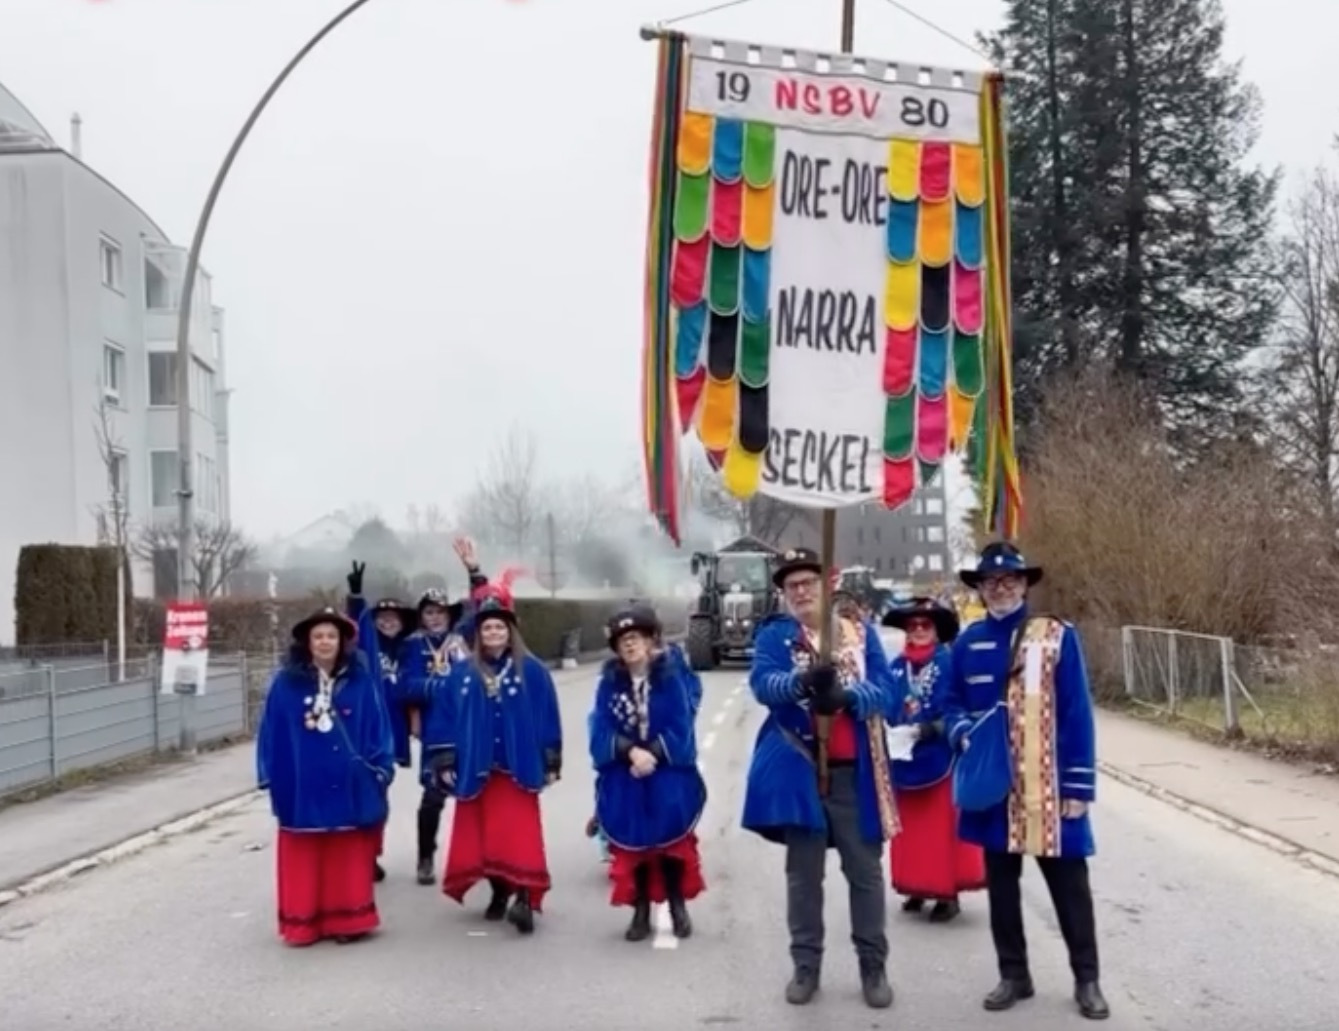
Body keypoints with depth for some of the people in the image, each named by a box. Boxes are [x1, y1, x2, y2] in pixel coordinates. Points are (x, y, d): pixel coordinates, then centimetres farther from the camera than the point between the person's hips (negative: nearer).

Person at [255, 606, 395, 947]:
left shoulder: (361, 682, 0)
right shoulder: (286, 683, -2)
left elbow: (377, 728, 3)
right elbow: (272, 732, 2)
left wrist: (380, 770, -1)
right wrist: (271, 777, 1)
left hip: (350, 785, 0)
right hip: (303, 786, 0)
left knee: (349, 857, 8)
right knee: (305, 857, 6)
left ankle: (348, 920, 18)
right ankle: (303, 923, 16)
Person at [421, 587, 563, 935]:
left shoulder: (532, 671, -1)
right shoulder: (461, 673, 4)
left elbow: (548, 718, 0)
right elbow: (443, 717, 5)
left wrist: (551, 762, -1)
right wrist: (444, 761, 0)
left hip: (518, 768, -3)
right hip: (475, 770, 3)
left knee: (519, 834, -10)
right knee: (482, 836, 9)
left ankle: (525, 899, -15)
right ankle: (500, 893, 25)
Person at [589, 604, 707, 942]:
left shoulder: (671, 677, -6)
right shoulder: (610, 682, -1)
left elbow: (680, 730, -9)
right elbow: (602, 731, -7)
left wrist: (652, 754, -19)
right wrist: (631, 752, -21)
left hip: (668, 777, -2)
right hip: (623, 780, 2)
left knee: (671, 840, 0)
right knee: (633, 844, 5)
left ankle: (678, 907, 19)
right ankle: (641, 912, 18)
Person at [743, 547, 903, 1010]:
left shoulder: (861, 633, 7)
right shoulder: (773, 635, 4)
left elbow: (885, 692, -6)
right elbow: (763, 683, -15)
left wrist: (844, 695, -27)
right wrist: (802, 681, -37)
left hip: (855, 771, 1)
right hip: (799, 770, 0)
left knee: (865, 870, 6)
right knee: (803, 872, 7)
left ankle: (874, 966, 17)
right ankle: (806, 965, 18)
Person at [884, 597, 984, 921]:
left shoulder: (949, 662, -7)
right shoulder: (897, 666, 6)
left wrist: (934, 727, -23)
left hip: (940, 756, -5)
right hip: (904, 757, 5)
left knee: (942, 826, 1)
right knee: (911, 827, 11)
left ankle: (948, 892, 8)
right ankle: (917, 887, 22)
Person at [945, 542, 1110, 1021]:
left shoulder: (1058, 636, -5)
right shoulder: (968, 642, 4)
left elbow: (1077, 713, -6)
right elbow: (953, 703, 13)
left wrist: (1079, 784, -9)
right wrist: (962, 734, -9)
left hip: (1049, 784, -3)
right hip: (992, 783, 3)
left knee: (1069, 884, 5)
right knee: (1001, 883, 13)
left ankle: (1087, 980, 19)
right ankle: (1014, 975, 27)